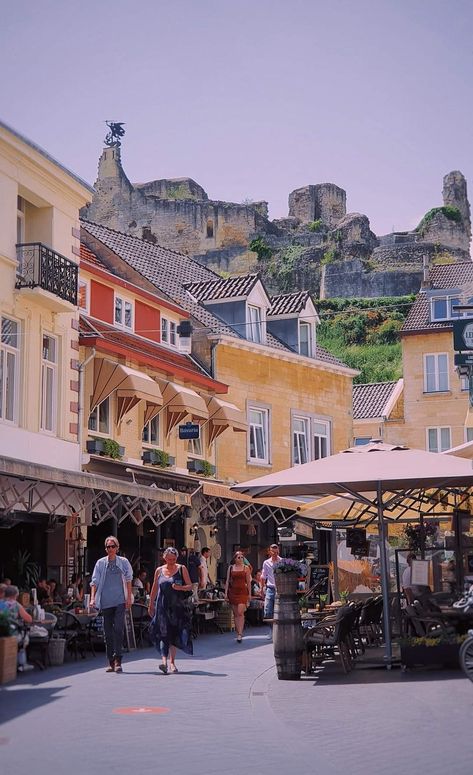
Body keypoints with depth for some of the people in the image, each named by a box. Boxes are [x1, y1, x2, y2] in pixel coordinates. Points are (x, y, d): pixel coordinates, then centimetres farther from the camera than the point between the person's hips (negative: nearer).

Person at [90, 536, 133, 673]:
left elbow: (128, 580, 10)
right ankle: (111, 662, 12)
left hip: (120, 601, -1)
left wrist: (129, 598, 4)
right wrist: (92, 598, -5)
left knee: (118, 629, -13)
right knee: (108, 631, 5)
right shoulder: (100, 563, 6)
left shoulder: (123, 562, 6)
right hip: (105, 602, 1)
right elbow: (94, 582, 5)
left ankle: (118, 660, -11)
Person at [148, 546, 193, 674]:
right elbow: (154, 589, 16)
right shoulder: (159, 570, 9)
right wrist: (151, 605, 17)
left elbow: (190, 586, 3)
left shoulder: (182, 569, 4)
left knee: (174, 633, 5)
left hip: (177, 606, 0)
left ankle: (172, 662, 15)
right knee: (163, 632, -13)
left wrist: (180, 588, -16)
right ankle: (164, 659, -23)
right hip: (162, 606, 0)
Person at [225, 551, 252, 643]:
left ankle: (240, 634, -15)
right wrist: (226, 592, 3)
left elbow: (248, 582, 6)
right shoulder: (231, 567, 9)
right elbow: (227, 581, 10)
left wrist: (249, 594, 3)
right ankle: (238, 632, 14)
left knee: (240, 612, -14)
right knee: (235, 614, 6)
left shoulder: (246, 568, 5)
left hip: (243, 591, -3)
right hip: (232, 592, 3)